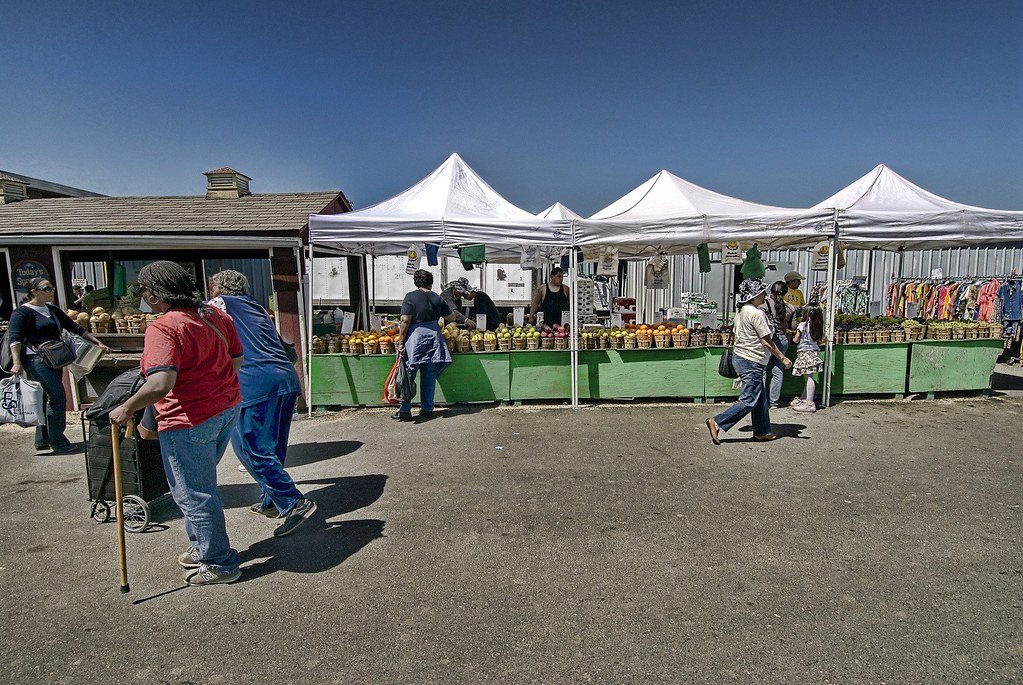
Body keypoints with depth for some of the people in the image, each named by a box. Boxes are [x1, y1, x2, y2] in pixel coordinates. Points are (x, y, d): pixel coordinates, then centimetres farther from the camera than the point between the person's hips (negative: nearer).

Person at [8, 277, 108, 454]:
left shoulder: (53, 309, 15)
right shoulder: (23, 312, -7)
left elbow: (74, 327, 19)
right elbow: (15, 338, -16)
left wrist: (97, 342, 17)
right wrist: (17, 363, -27)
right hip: (37, 360, -8)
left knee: (48, 399, 13)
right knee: (58, 397, -12)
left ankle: (42, 441, 23)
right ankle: (58, 443, -6)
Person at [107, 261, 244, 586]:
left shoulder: (162, 328, -20)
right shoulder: (216, 316, 4)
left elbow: (160, 385, -30)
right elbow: (237, 360, 12)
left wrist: (126, 409, -15)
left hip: (189, 420, -9)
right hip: (227, 409, 9)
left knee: (193, 494, 7)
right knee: (199, 485, 25)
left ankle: (219, 564, 19)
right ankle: (202, 547, 39)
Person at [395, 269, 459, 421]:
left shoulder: (411, 297, -5)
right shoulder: (437, 298, 7)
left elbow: (405, 321, -12)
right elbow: (451, 317, 17)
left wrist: (401, 342, -8)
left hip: (415, 338, -4)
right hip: (434, 337, 4)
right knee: (429, 376, 10)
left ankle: (405, 411, 6)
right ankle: (427, 409, 16)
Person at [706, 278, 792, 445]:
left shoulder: (741, 311, 11)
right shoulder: (757, 313, -18)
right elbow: (766, 341, -16)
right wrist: (783, 358, -8)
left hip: (740, 357, 10)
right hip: (752, 363, -10)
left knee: (761, 398, 17)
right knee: (749, 401, -5)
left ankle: (762, 432, 24)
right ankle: (717, 422, -9)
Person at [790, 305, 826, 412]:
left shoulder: (803, 325, -8)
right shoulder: (818, 327, 8)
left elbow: (796, 340, -5)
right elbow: (821, 341, 11)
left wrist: (793, 338, 17)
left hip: (805, 352, -7)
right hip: (815, 352, 7)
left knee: (809, 377, -10)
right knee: (808, 378, 13)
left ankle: (810, 404, -12)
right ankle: (803, 399, 25)